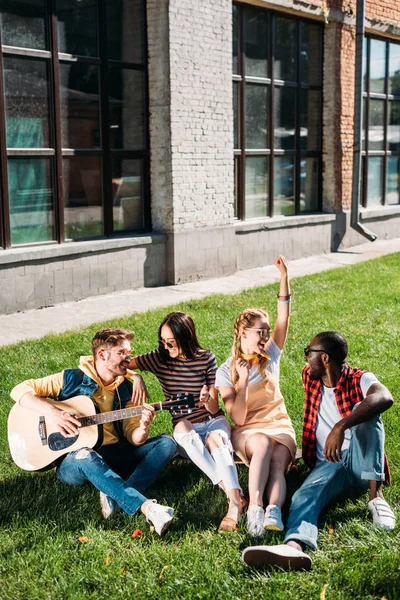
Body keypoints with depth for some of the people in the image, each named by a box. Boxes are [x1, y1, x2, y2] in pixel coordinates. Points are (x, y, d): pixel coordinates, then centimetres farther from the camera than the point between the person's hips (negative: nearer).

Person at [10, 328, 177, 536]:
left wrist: (143, 428, -22)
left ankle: (117, 497, -34)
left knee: (167, 443, -13)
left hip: (113, 458, 5)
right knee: (85, 455, -40)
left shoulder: (126, 390, 9)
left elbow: (133, 438, 3)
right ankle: (146, 507, -47)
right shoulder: (71, 379, -1)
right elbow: (20, 390, -5)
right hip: (73, 462, -4)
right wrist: (52, 411, -21)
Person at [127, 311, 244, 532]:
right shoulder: (159, 358, -3)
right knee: (182, 427, -36)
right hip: (186, 431, 1)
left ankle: (235, 503, -54)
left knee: (216, 440, -36)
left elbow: (214, 409, -8)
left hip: (213, 421, 0)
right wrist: (136, 377, -24)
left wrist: (207, 402, -32)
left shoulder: (206, 358, -6)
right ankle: (231, 491, -45)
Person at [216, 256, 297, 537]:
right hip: (247, 432, -2)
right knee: (263, 444, -37)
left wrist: (285, 277, -14)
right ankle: (255, 508, -52)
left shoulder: (271, 356, 8)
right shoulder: (226, 372, 0)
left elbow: (284, 319, -5)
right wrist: (243, 381, -18)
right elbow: (238, 419, -8)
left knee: (277, 461, -32)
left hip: (279, 426, 2)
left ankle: (274, 511, -56)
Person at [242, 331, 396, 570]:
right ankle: (295, 546, -64)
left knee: (365, 409, -29)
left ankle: (376, 495, -30)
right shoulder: (310, 377, 10)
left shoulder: (359, 379, -9)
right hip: (328, 465, 4)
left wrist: (341, 427, -45)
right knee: (305, 495, -31)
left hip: (362, 463, -3)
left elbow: (385, 397, -33)